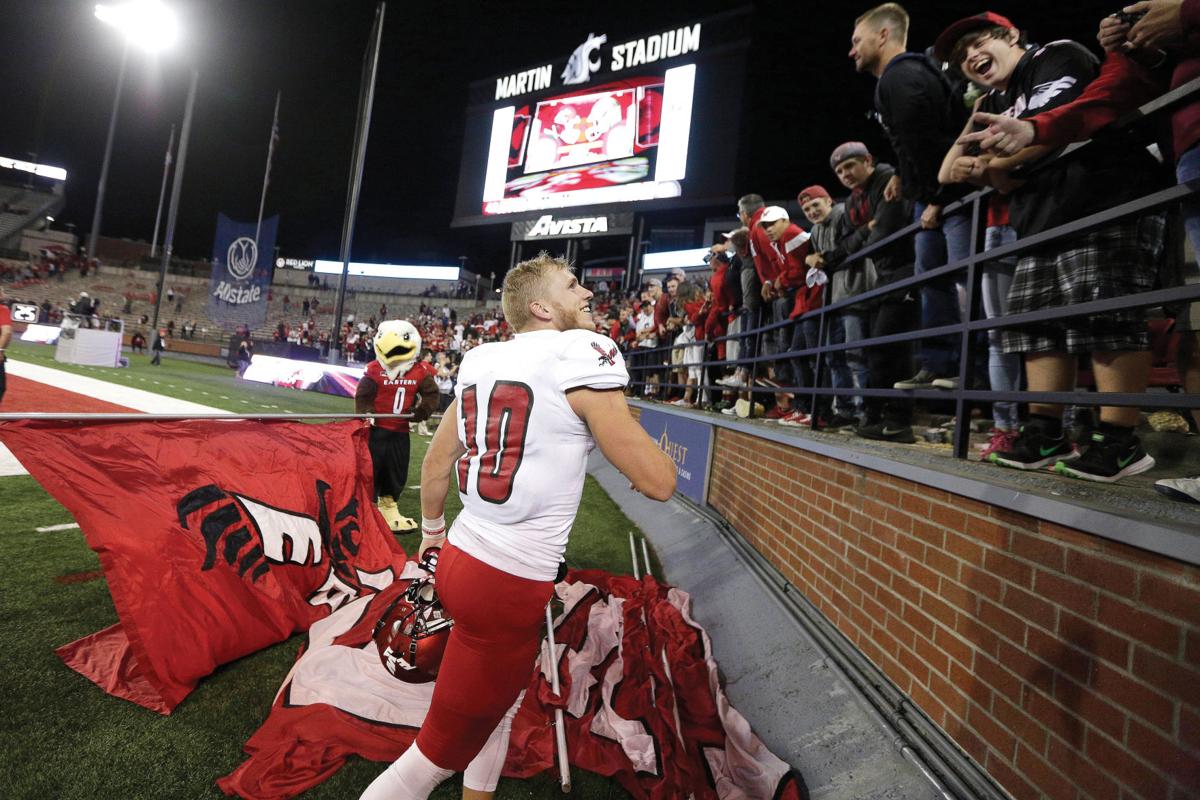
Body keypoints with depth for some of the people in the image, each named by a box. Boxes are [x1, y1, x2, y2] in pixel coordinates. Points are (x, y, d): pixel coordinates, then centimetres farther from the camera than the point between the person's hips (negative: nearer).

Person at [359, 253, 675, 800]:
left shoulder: (482, 361, 6)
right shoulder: (582, 358, -15)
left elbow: (436, 463, 16)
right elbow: (658, 483, -14)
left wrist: (431, 528, 32)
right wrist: (642, 442, 8)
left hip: (461, 555, 8)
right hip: (509, 585, -8)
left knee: (498, 702, 31)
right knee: (441, 752, 13)